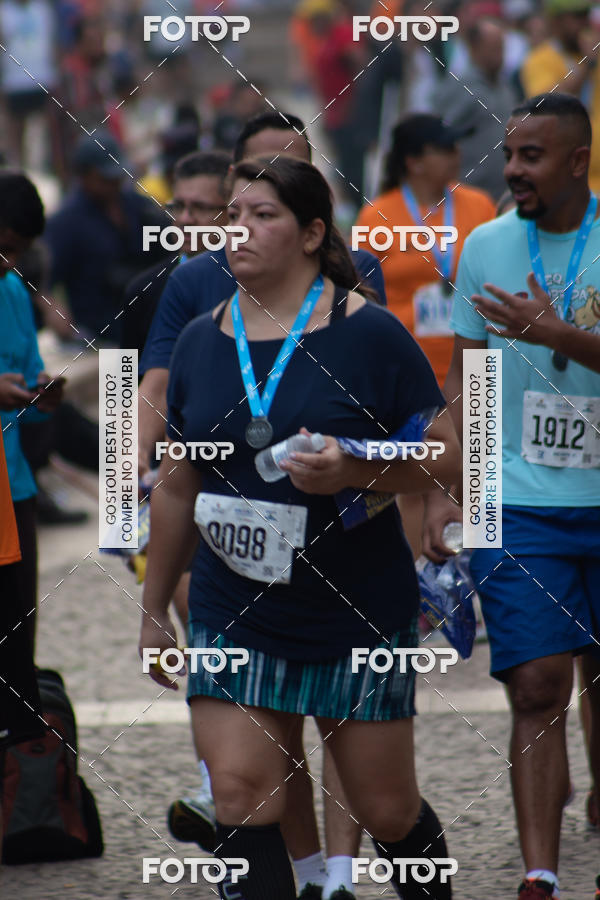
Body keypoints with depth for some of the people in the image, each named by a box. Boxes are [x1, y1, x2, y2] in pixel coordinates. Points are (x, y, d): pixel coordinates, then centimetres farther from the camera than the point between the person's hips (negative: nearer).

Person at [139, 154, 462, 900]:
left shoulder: (367, 333, -7)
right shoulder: (200, 341, 6)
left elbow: (446, 455, -6)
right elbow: (177, 486, 15)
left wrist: (354, 472, -23)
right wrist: (154, 608, 19)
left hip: (359, 614, -3)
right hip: (233, 616, 3)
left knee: (387, 809, 7)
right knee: (240, 797, -10)